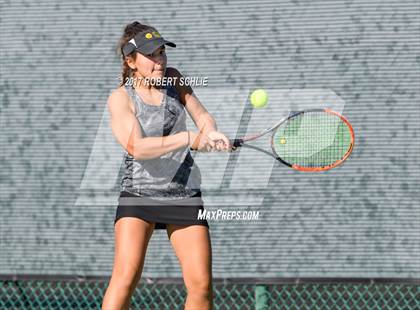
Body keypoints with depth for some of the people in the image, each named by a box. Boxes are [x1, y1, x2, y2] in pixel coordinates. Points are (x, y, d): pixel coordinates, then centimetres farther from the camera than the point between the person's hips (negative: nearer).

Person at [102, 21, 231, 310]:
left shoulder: (173, 79, 7)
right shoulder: (121, 98, -8)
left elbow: (204, 117, 9)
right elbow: (137, 147, -21)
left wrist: (211, 134, -16)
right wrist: (191, 138, -29)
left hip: (185, 194, 4)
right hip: (138, 193, -4)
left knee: (201, 285, -4)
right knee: (126, 277, -20)